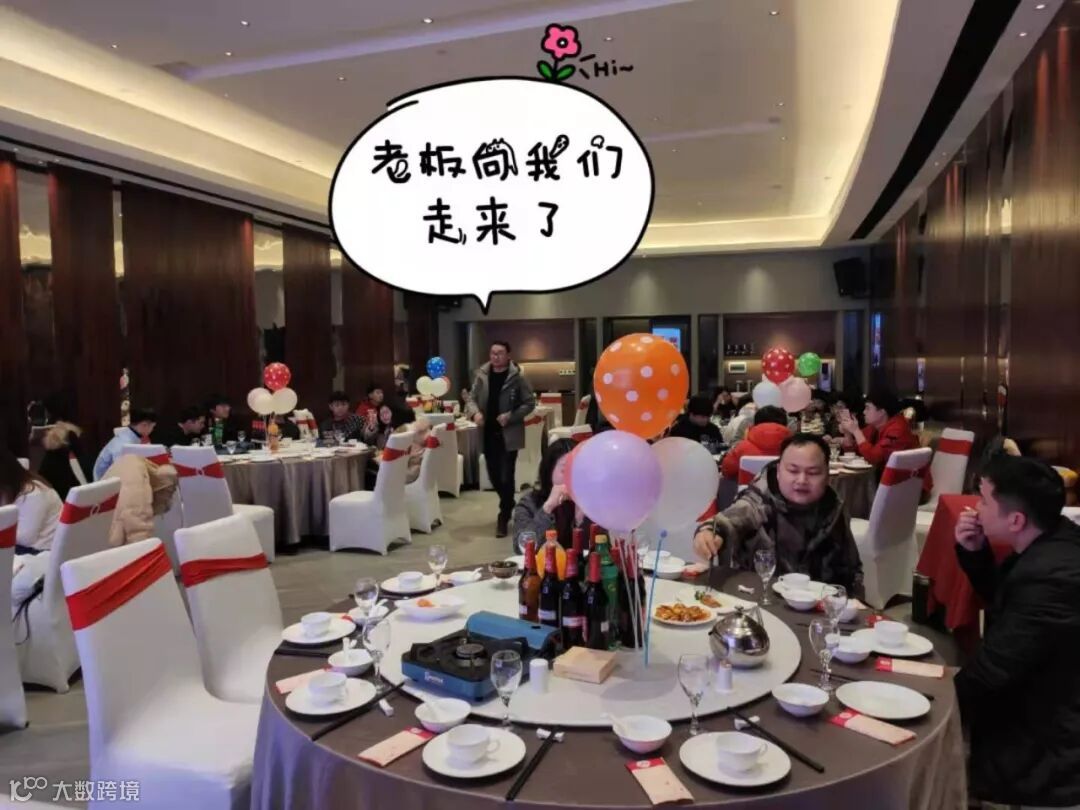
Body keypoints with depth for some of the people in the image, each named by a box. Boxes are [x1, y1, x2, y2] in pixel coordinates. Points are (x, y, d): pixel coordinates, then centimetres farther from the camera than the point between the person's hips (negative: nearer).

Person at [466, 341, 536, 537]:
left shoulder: (517, 377, -7)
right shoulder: (482, 375, 4)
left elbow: (530, 403, -5)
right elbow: (473, 399, 8)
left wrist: (511, 416, -18)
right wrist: (475, 412, -13)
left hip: (509, 434, -4)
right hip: (488, 434, 5)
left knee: (506, 477, -4)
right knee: (494, 475, 14)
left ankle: (504, 518, 8)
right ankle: (508, 506, 39)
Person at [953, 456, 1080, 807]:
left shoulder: (1049, 578, -34)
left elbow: (990, 671, -26)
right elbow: (1001, 600, 13)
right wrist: (975, 553, -5)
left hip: (1046, 755, -8)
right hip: (1047, 718, 9)